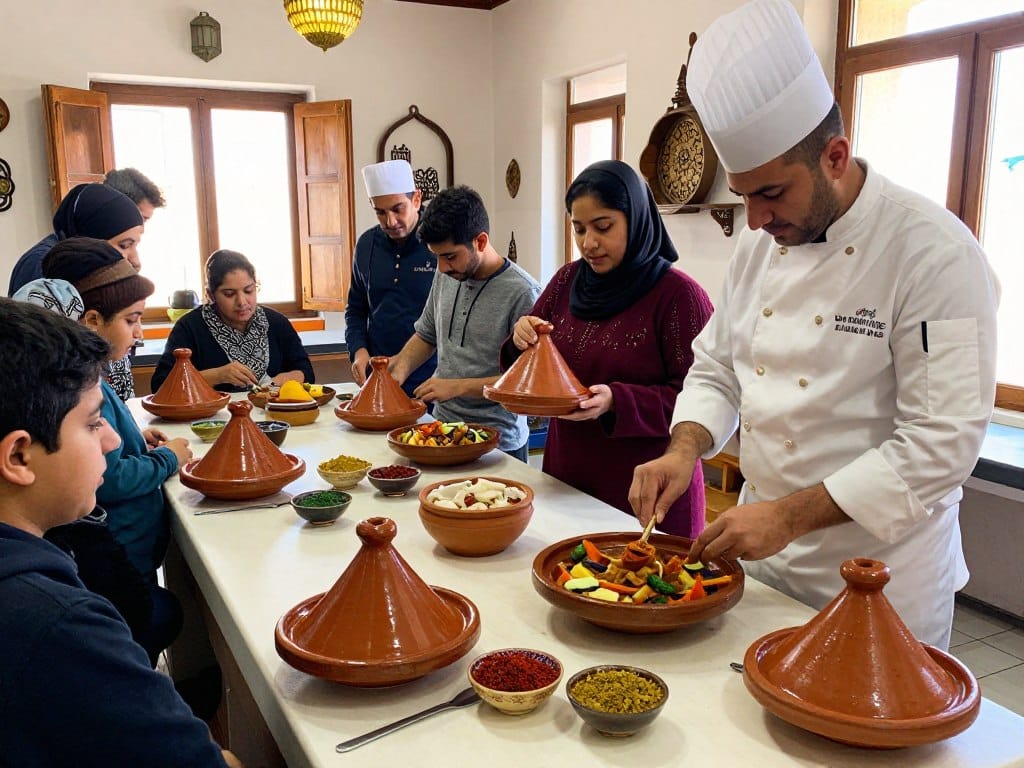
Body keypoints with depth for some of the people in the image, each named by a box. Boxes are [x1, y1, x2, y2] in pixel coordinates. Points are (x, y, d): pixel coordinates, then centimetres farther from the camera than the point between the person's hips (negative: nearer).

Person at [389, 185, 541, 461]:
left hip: (497, 440, -6)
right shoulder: (446, 275, 2)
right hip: (442, 427, 6)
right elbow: (426, 335, 16)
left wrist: (458, 387, -21)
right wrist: (401, 368, -1)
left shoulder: (522, 293, -20)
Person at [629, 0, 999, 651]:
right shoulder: (761, 246, 3)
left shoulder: (933, 253, -18)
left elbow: (941, 442, -22)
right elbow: (717, 369, 10)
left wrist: (790, 516, -25)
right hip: (765, 557, 6)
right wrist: (685, 449, -9)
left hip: (878, 577, -6)